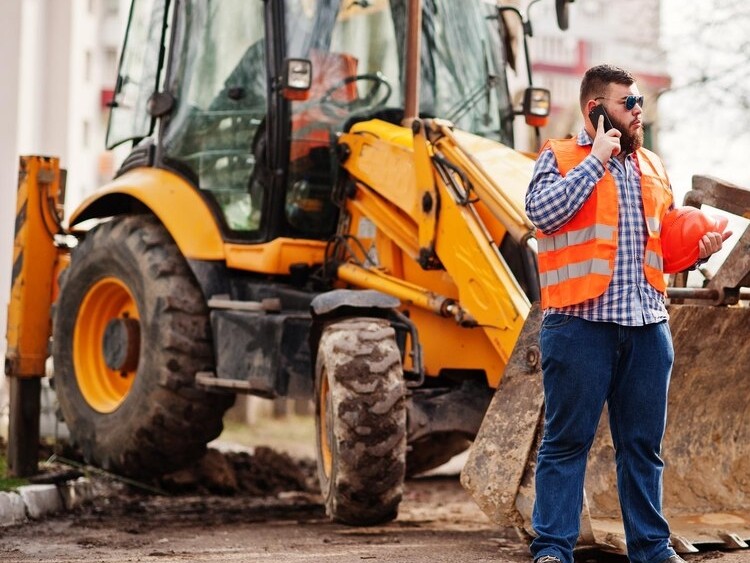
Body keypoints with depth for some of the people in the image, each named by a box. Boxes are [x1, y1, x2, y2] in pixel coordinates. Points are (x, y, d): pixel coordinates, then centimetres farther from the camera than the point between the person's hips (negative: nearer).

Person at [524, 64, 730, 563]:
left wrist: (699, 248, 5)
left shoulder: (652, 167, 20)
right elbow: (542, 211, -16)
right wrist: (596, 160, -11)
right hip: (582, 321, -5)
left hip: (648, 325, 5)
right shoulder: (560, 157, 3)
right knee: (567, 440, -2)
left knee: (644, 443, 10)